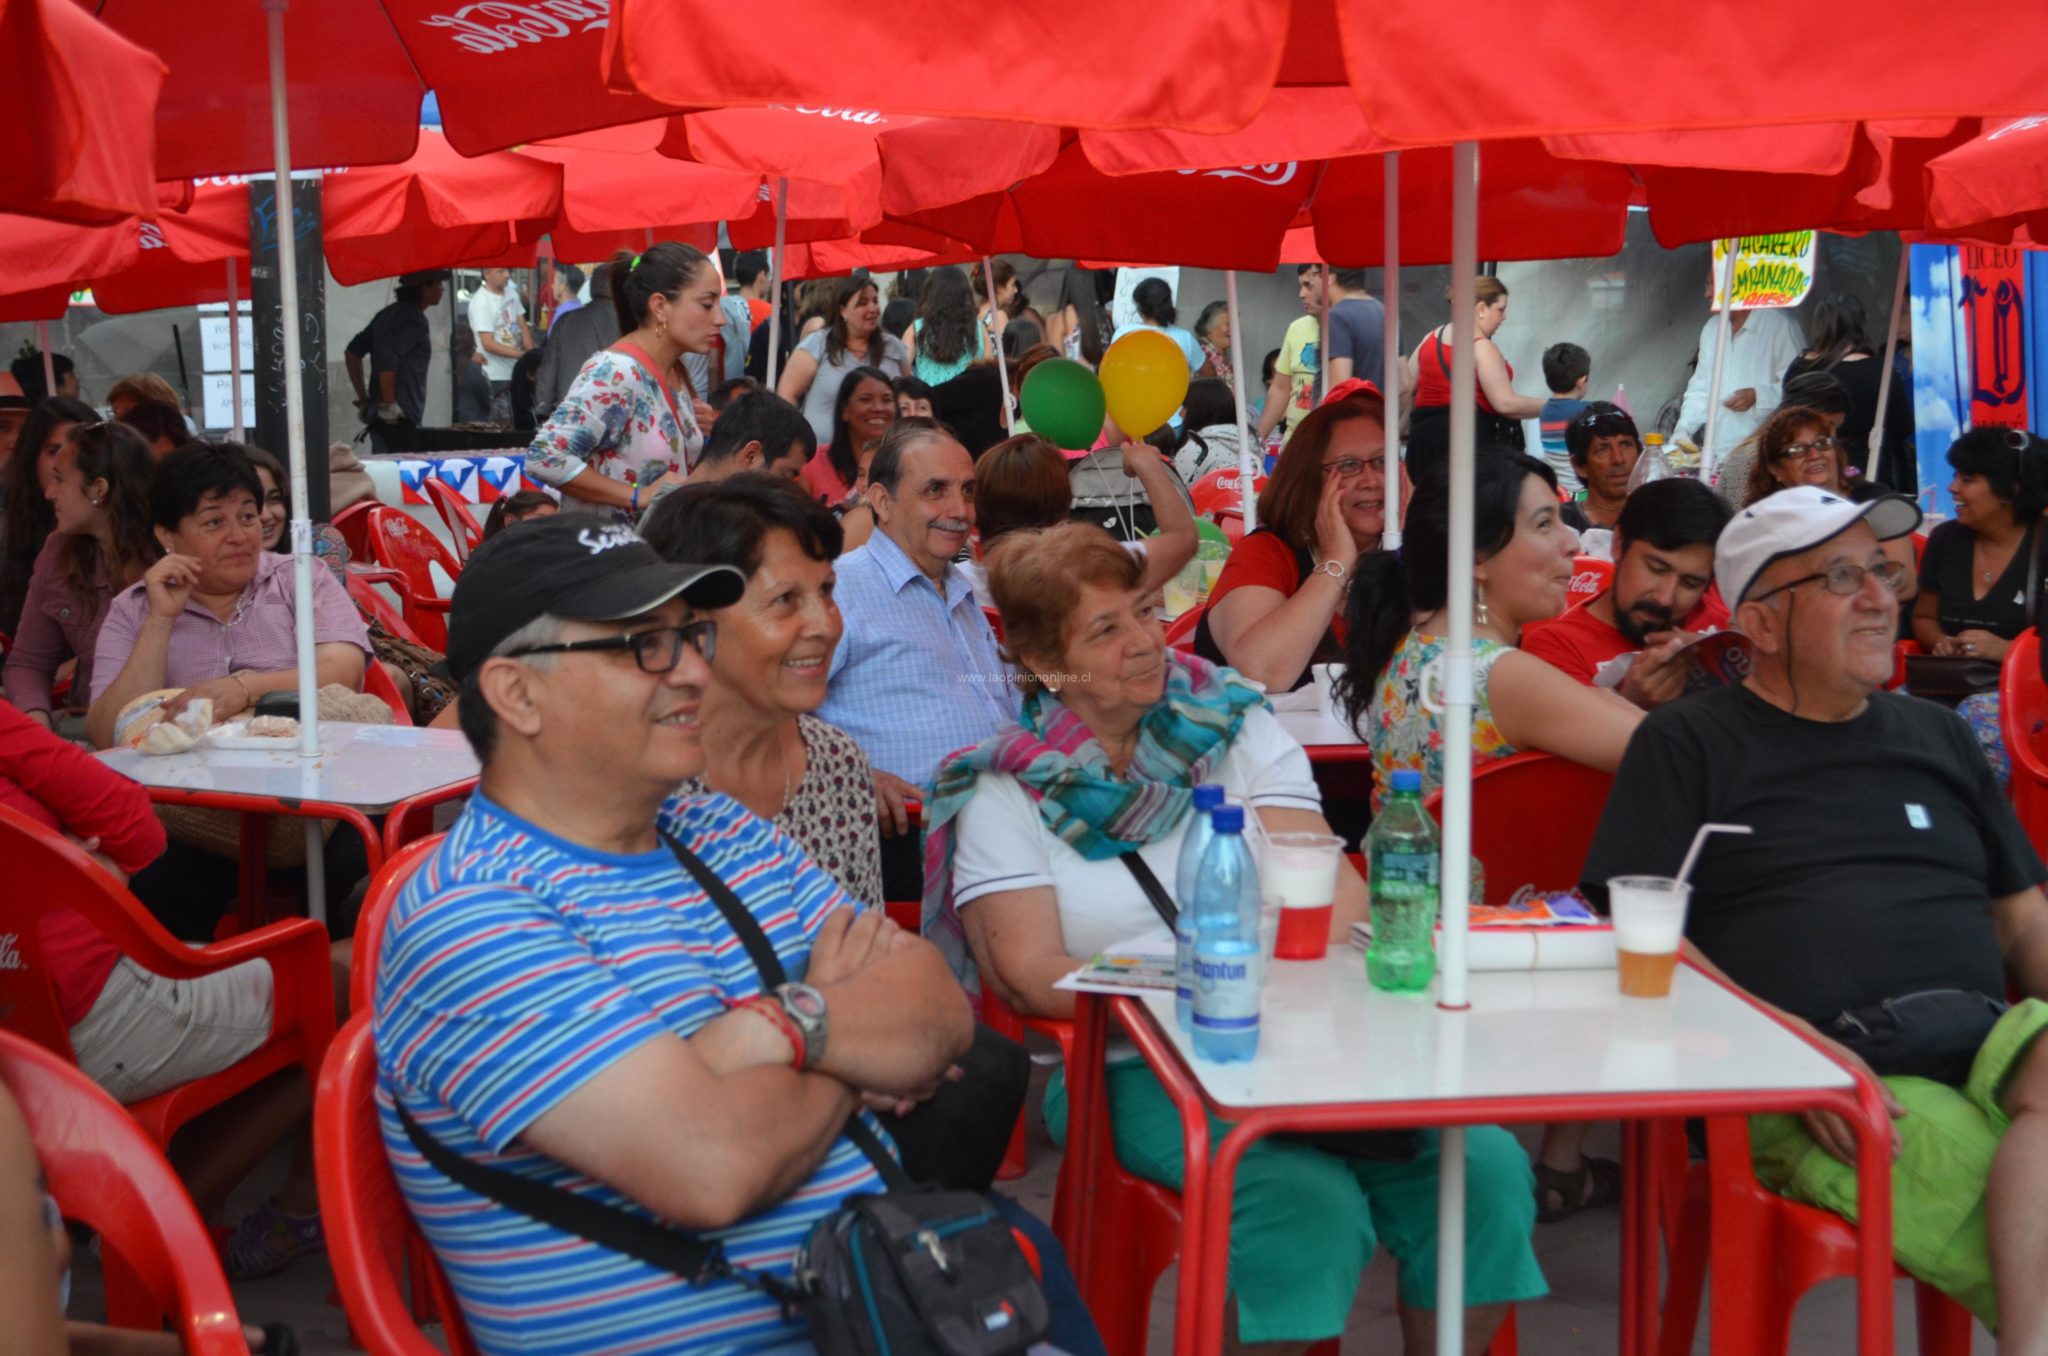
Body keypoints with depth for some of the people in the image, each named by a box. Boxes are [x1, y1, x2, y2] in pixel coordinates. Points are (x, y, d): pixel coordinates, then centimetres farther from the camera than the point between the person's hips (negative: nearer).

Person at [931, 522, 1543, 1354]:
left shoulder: (1232, 723, 9)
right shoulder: (1004, 793, 2)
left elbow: (1335, 887, 0)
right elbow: (1029, 977, -6)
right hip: (1136, 1068, -3)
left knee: (1483, 1167, -20)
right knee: (1307, 1210, -30)